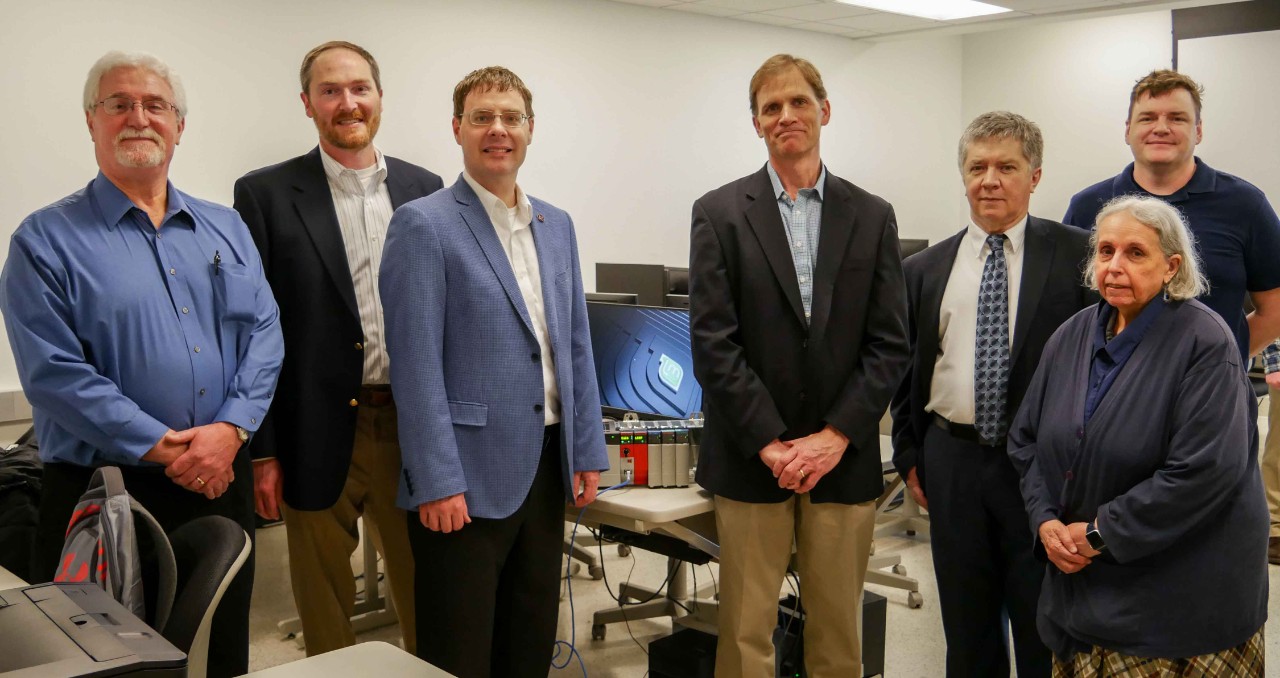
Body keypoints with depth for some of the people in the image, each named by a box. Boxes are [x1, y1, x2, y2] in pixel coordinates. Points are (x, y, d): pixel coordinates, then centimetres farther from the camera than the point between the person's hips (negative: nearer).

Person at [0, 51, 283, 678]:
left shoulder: (225, 228, 12)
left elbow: (264, 336, 4)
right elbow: (53, 372, -12)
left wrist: (229, 429, -12)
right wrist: (161, 448, -17)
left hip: (222, 480, 4)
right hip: (103, 491, -4)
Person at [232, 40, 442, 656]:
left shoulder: (424, 189, 8)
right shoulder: (266, 194, -2)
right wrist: (262, 450, -6)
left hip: (413, 427, 3)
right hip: (319, 433, -2)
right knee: (324, 600, 10)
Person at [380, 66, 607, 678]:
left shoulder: (557, 226, 12)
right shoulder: (423, 224, -8)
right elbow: (415, 364, -13)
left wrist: (587, 450, 9)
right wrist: (438, 482, -17)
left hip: (547, 468, 6)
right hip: (466, 478, -6)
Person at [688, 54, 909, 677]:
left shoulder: (872, 217, 6)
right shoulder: (719, 213, 1)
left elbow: (889, 345, 2)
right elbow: (713, 343, -6)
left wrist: (835, 437, -9)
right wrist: (771, 443, -12)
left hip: (844, 458, 2)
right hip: (751, 460, -1)